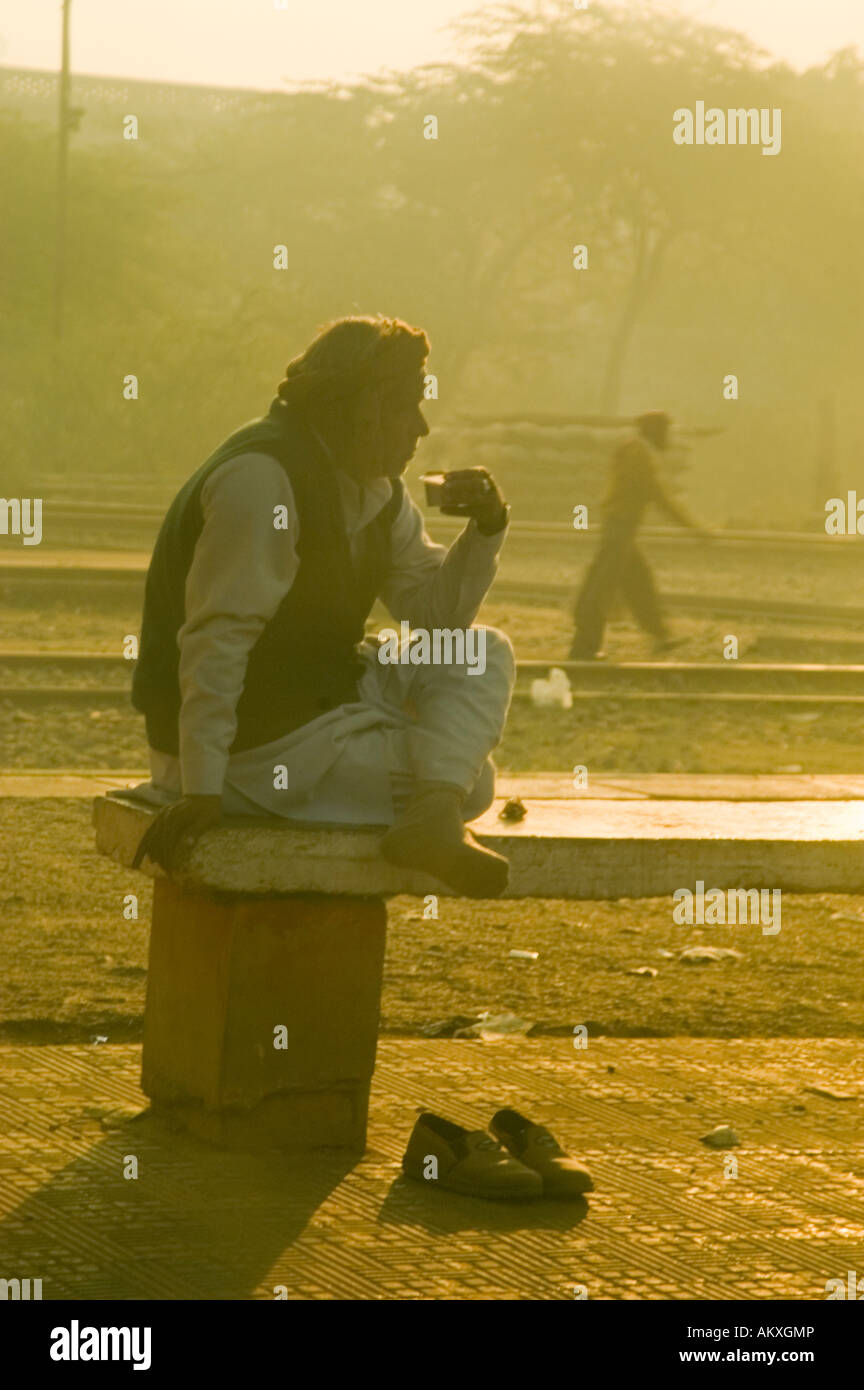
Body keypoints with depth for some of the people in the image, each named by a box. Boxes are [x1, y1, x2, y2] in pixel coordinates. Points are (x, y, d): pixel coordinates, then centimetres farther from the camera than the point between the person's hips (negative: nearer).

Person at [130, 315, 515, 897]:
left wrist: (486, 531, -6)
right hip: (259, 747, -10)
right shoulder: (261, 478, -23)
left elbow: (434, 613, 14)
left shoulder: (379, 492, 9)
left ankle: (436, 809, -20)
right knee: (474, 782, -10)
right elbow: (216, 638, -27)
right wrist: (200, 790, -30)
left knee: (485, 655, -2)